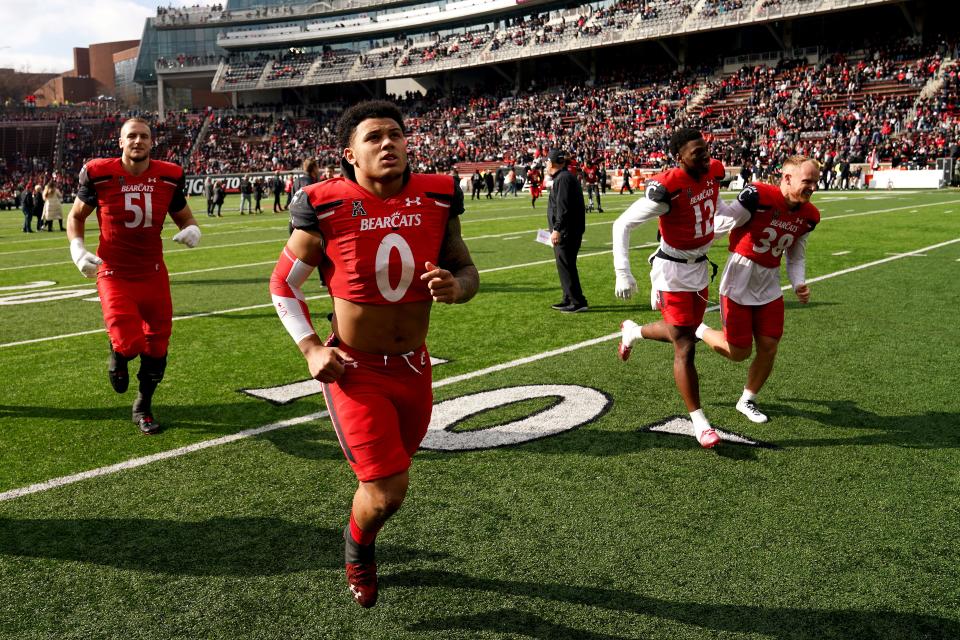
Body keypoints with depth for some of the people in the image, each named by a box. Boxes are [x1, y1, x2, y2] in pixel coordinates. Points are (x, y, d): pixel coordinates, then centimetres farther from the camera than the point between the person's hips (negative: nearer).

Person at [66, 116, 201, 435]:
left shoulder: (169, 176, -3)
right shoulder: (99, 173, -8)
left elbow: (183, 216, 12)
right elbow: (76, 216, 7)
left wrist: (191, 230, -12)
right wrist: (77, 248, -9)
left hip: (153, 274, 3)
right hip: (114, 274, -3)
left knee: (156, 347, 10)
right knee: (129, 343, -20)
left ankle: (143, 407, 33)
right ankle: (118, 355, 20)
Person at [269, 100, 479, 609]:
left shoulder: (437, 200, -7)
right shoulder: (328, 209, -15)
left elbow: (467, 269, 5)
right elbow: (282, 285, -2)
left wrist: (456, 287, -19)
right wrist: (310, 349, -12)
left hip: (414, 368, 4)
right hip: (355, 371, -4)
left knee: (389, 477, 21)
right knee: (387, 493, -8)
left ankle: (364, 539, 55)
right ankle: (357, 545, 29)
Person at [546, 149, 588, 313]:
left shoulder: (563, 178, -15)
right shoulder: (562, 177, 18)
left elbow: (563, 207, -23)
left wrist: (557, 229, -25)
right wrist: (557, 229, 26)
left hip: (566, 232, -11)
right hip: (565, 232, 11)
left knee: (566, 265, -7)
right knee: (564, 265, 16)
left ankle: (578, 302, -5)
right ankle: (569, 299, 25)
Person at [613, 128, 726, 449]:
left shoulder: (713, 172, -4)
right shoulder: (668, 187, -26)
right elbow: (622, 225, -23)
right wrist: (623, 274, -27)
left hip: (699, 267, 8)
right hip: (672, 271, -8)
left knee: (681, 334, 21)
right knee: (685, 347, -5)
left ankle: (633, 331, 50)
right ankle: (699, 422, 4)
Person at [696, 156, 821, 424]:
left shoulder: (809, 216, 2)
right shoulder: (758, 196, -22)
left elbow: (796, 257, 11)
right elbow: (719, 226, -17)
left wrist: (799, 284, -3)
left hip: (769, 287, 6)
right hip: (739, 282, -6)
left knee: (769, 349, 6)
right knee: (739, 352, 0)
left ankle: (747, 400, 29)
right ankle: (697, 330, 28)